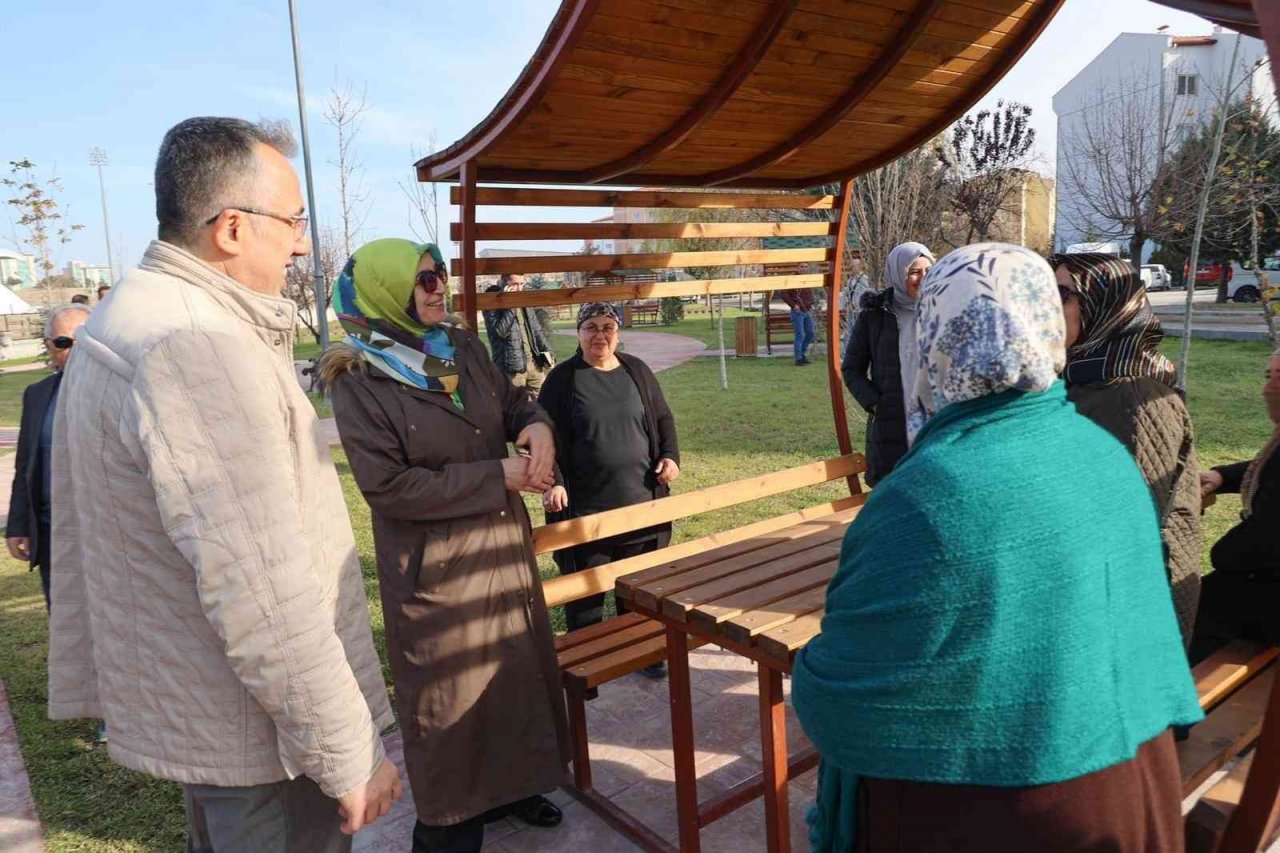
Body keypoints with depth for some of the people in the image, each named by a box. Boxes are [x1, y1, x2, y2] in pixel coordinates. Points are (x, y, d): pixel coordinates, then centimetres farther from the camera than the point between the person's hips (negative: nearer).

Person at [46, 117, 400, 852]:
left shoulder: (117, 322, 7)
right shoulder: (200, 344, -26)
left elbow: (80, 540, 13)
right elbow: (264, 596, -29)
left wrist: (88, 684, 21)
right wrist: (351, 754, -20)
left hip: (180, 708, 10)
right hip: (260, 731, -9)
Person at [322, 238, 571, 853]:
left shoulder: (464, 347, 1)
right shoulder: (357, 380, -17)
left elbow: (513, 401, 11)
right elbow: (387, 485, -22)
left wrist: (537, 425, -14)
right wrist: (497, 476, -22)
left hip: (503, 546, 6)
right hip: (434, 566, -6)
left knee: (518, 671, 19)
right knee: (450, 693, 11)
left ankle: (510, 783, 44)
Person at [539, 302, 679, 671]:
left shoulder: (636, 371, 8)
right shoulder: (563, 378, -2)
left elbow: (663, 420, 16)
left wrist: (670, 457, 1)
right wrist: (553, 482, -14)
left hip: (641, 500, 3)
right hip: (584, 505, -3)